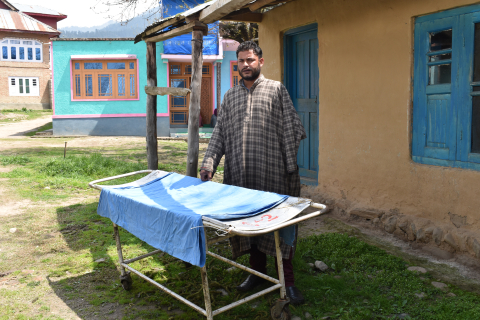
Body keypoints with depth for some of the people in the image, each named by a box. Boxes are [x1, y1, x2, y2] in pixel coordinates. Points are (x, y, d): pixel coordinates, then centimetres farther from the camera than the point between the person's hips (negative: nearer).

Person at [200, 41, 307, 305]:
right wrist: (209, 162, -1)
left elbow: (290, 130, -1)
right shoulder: (230, 96, 16)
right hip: (240, 173, 4)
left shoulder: (276, 89, 4)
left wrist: (291, 166, -7)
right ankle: (257, 271, 26)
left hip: (272, 173, -4)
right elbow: (219, 133, 12)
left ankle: (287, 280, 8)